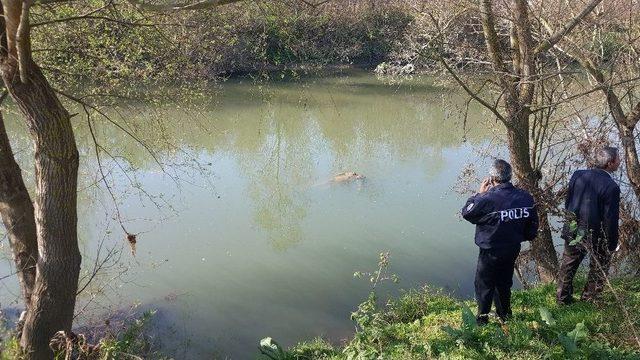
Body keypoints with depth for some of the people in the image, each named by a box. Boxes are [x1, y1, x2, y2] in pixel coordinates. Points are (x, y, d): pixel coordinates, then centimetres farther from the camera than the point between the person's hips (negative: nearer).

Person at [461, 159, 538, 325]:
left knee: (484, 284, 13)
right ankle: (505, 314, 39)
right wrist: (523, 237, 21)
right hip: (513, 249, 6)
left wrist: (480, 193, -4)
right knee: (504, 282, 25)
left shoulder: (487, 199, -28)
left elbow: (466, 213, -10)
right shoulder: (526, 198, -8)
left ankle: (482, 317, 24)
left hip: (491, 252, -6)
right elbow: (533, 224, 4)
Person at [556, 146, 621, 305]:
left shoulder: (578, 175, -7)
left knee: (568, 265, 18)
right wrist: (612, 243, -6)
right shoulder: (611, 187, -23)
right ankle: (589, 298, 27)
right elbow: (611, 219, -18)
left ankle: (563, 298, 29)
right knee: (598, 269, 18)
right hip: (597, 237, -5)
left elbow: (567, 202, 3)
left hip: (573, 231, 5)